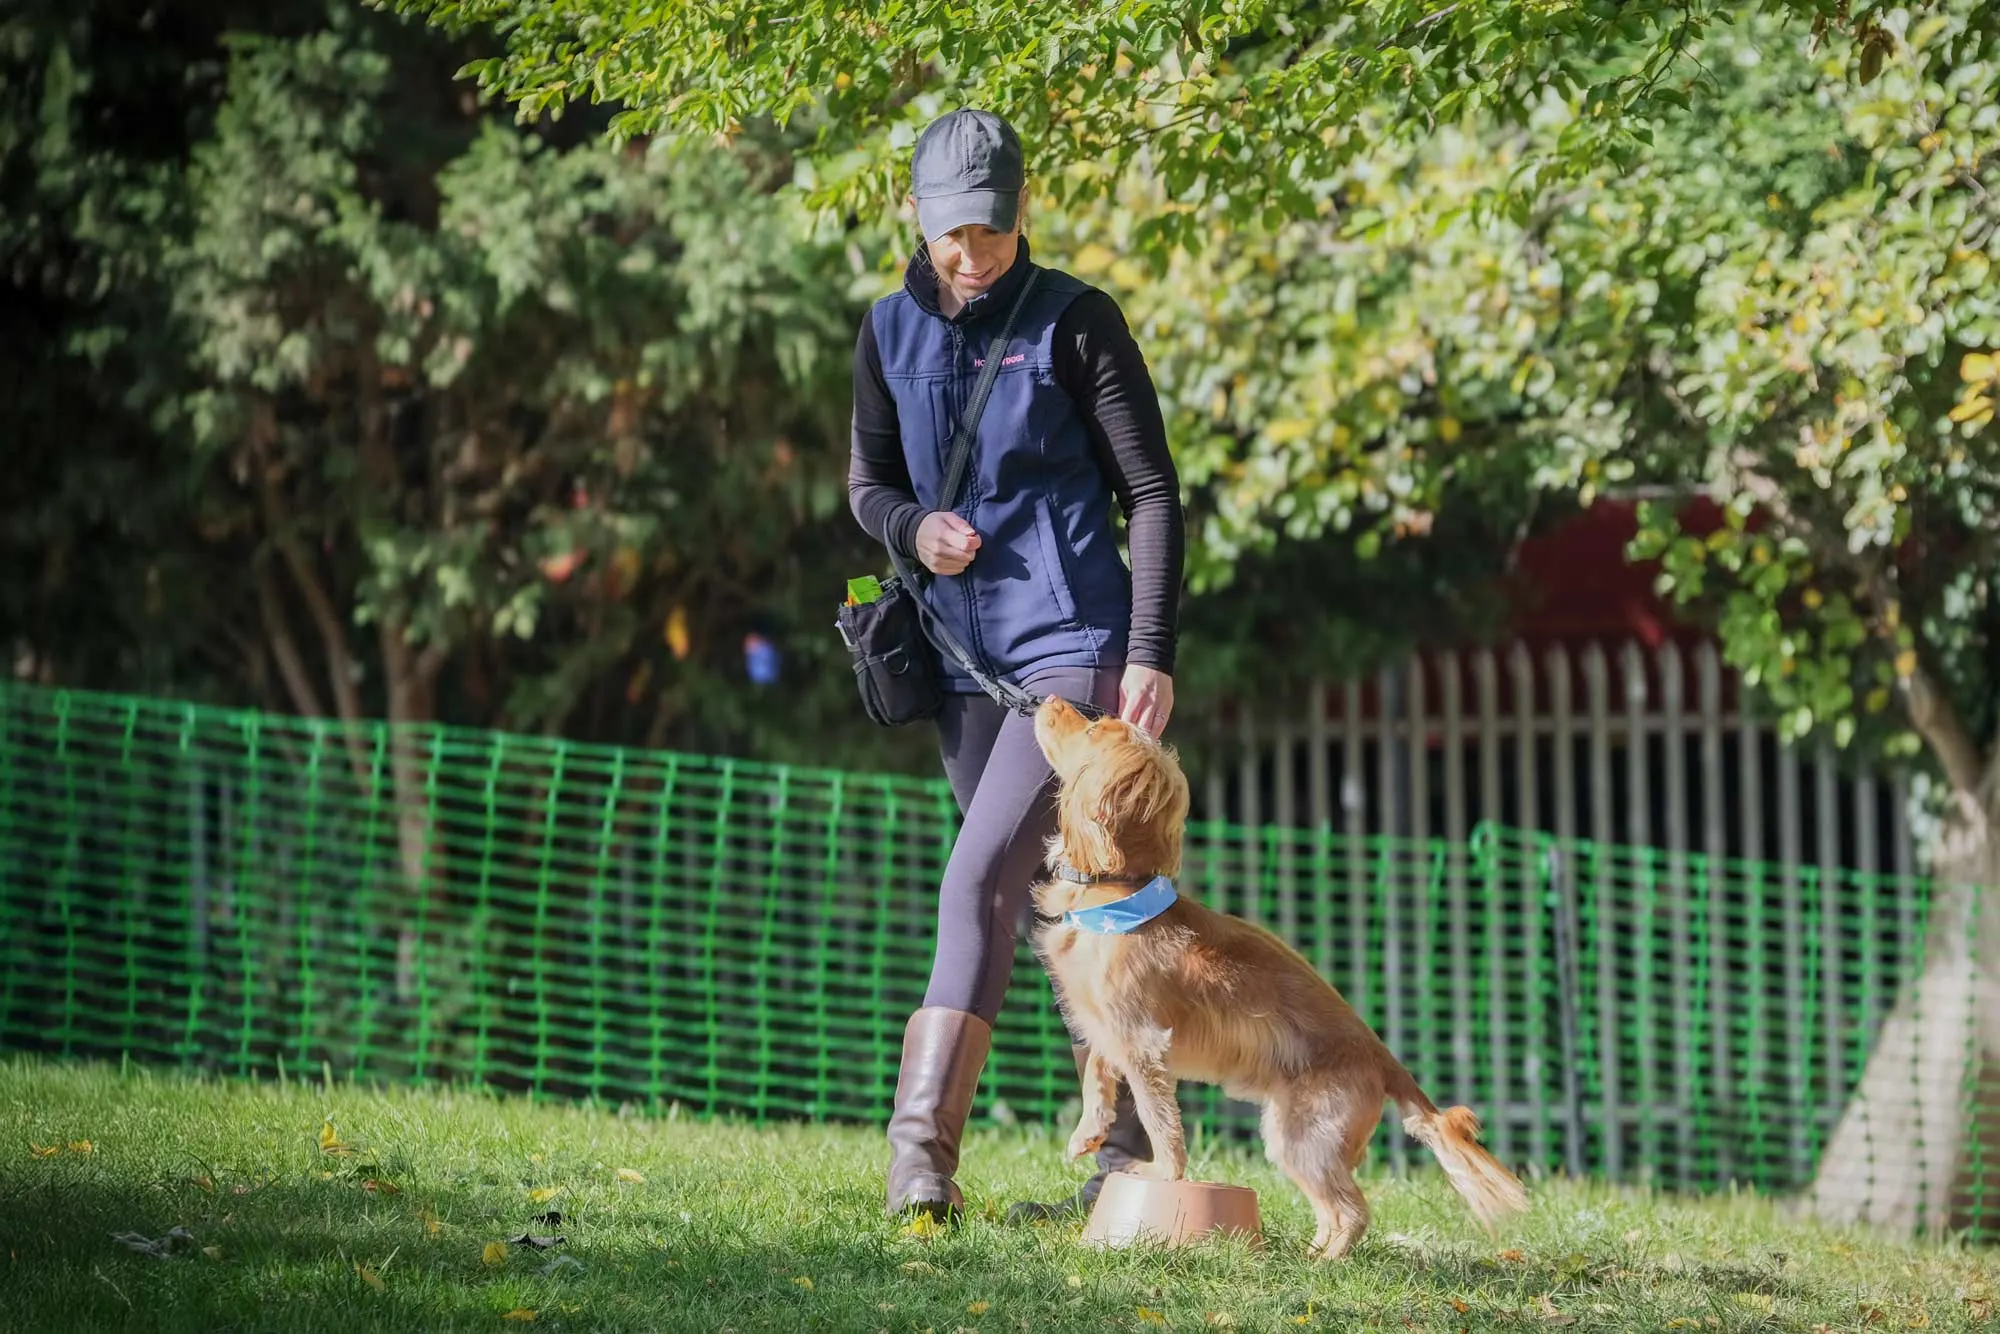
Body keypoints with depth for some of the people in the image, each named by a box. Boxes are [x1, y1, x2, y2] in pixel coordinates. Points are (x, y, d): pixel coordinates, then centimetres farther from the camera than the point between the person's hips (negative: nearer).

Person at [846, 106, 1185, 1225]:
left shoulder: (1075, 321, -6)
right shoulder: (892, 331, 8)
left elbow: (1154, 493, -5)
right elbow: (869, 481, 17)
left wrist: (1153, 654, -13)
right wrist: (914, 526, -7)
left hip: (1072, 641, -6)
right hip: (964, 658, 6)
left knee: (982, 877, -19)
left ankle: (924, 1145, -26)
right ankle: (1132, 1155, 18)